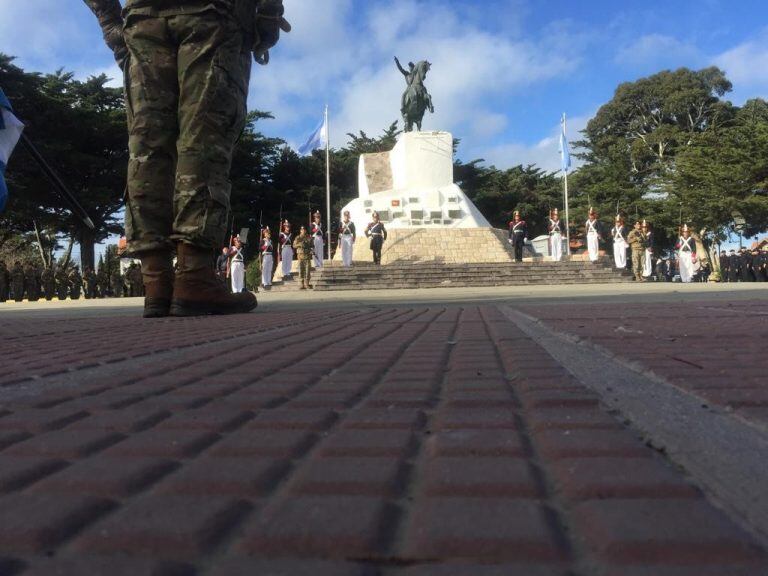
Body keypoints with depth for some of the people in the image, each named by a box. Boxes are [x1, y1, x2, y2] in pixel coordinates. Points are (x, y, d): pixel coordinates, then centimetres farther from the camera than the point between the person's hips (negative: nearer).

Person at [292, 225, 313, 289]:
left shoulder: (309, 237, 7)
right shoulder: (297, 238, 7)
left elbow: (313, 246, 9)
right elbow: (294, 245, 2)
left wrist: (311, 249, -12)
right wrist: (299, 244, -15)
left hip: (308, 255, 0)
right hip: (300, 255, 0)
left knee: (308, 269, -4)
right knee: (301, 270, -1)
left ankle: (307, 283, 2)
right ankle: (302, 284, 4)